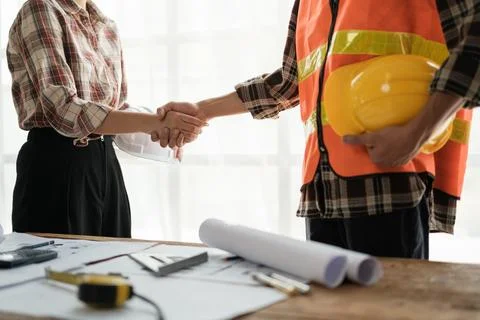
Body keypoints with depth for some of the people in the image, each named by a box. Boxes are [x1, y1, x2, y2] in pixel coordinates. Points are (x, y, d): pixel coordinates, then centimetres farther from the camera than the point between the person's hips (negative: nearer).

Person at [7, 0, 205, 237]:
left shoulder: (107, 27, 12)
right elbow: (65, 110, -22)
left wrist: (165, 126, -3)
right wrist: (156, 122, -27)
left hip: (106, 164, 7)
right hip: (55, 166, -7)